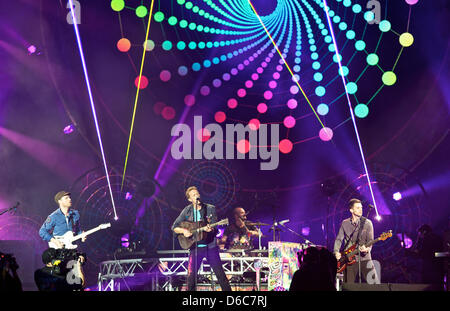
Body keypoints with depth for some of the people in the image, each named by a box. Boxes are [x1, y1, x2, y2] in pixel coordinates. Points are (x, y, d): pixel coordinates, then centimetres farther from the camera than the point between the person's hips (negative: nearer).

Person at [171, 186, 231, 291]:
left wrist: (210, 228, -27)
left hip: (210, 246, -1)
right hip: (195, 247, 1)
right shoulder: (187, 211, 4)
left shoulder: (210, 209, 2)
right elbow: (174, 227, 6)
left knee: (220, 274, -2)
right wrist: (183, 231, -14)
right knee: (191, 276, -2)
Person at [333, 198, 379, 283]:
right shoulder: (345, 223, 9)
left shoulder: (367, 223, 1)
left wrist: (367, 249, -26)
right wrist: (336, 252, -5)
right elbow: (339, 239, 12)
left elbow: (370, 240, -5)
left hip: (364, 258, -2)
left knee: (375, 284, -12)